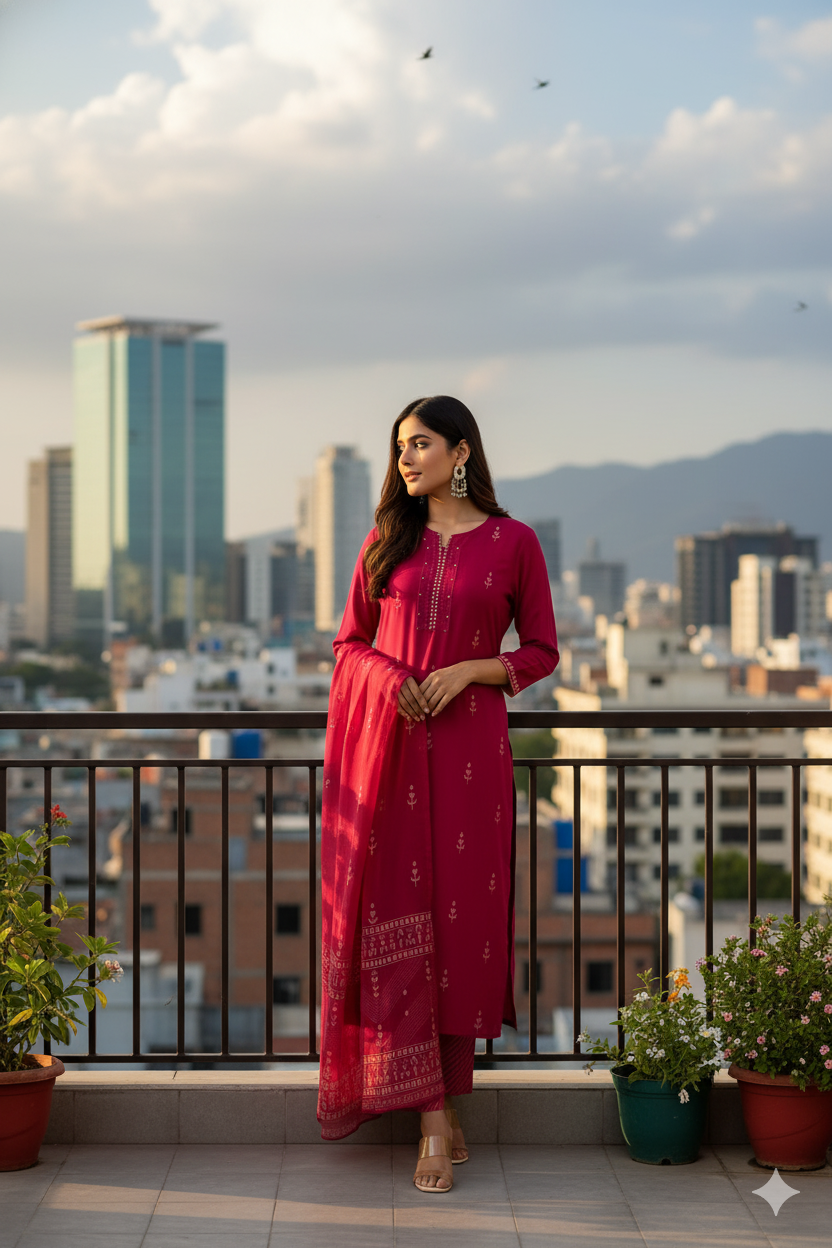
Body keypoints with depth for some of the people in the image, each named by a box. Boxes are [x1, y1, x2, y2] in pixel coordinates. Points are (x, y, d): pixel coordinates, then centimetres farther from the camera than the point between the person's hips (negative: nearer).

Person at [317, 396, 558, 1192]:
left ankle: (443, 1103, 12)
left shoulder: (513, 543, 3)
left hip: (466, 746, -2)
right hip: (384, 745, 2)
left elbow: (541, 651, 6)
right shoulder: (388, 541, 11)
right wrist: (387, 676, -7)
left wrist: (469, 670, -10)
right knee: (393, 920, -4)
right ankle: (436, 1121, -1)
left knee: (459, 918, 0)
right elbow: (350, 640, 14)